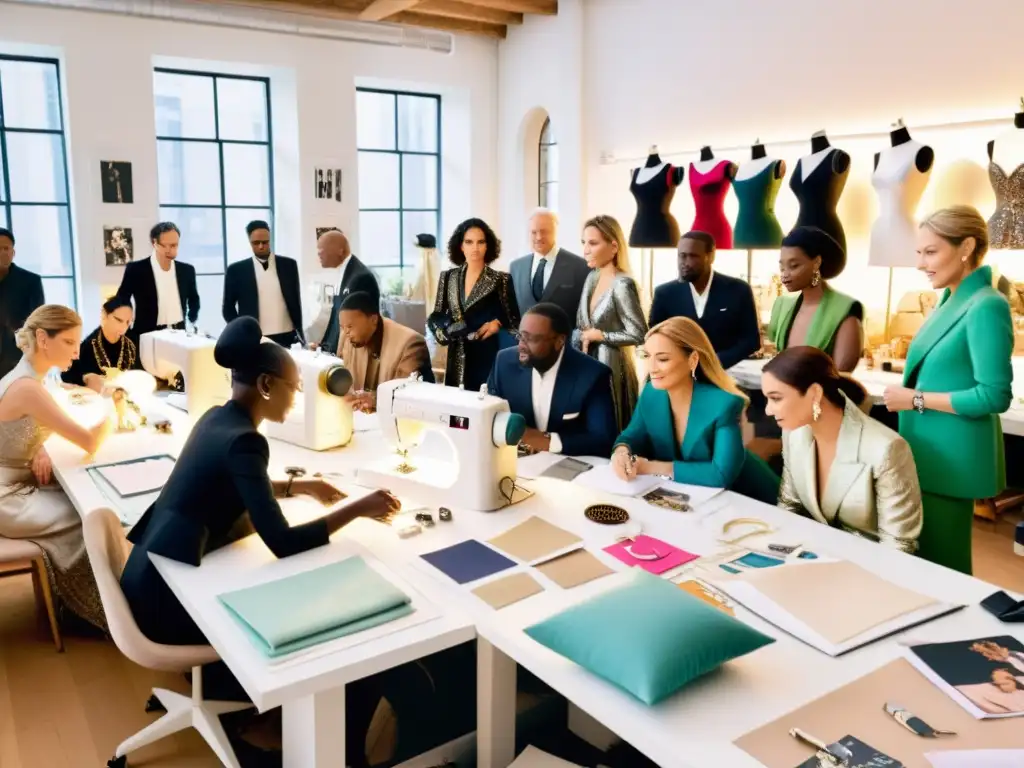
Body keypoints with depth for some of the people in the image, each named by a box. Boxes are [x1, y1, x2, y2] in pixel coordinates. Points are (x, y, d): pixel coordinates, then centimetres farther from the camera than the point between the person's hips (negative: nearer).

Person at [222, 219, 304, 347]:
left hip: (287, 337, 1)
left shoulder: (288, 265, 6)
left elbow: (295, 301, 11)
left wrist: (300, 334, 7)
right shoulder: (236, 270, 2)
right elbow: (228, 307, 7)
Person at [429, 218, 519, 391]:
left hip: (489, 356, -3)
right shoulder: (448, 277, 8)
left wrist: (497, 323, -16)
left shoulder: (501, 280, -2)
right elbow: (435, 317, 11)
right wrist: (447, 330, -7)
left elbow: (515, 320, 2)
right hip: (458, 361, 3)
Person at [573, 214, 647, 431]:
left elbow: (638, 335, -21)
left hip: (611, 369, -7)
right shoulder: (592, 277, 7)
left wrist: (597, 335, -14)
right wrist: (583, 338, -6)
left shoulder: (622, 285, -18)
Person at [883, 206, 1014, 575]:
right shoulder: (951, 301, 10)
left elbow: (994, 396, -22)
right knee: (922, 557, 18)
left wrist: (915, 399, -17)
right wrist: (908, 392, 5)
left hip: (952, 458, -9)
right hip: (930, 453, 9)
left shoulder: (986, 307, -18)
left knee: (940, 564, 4)